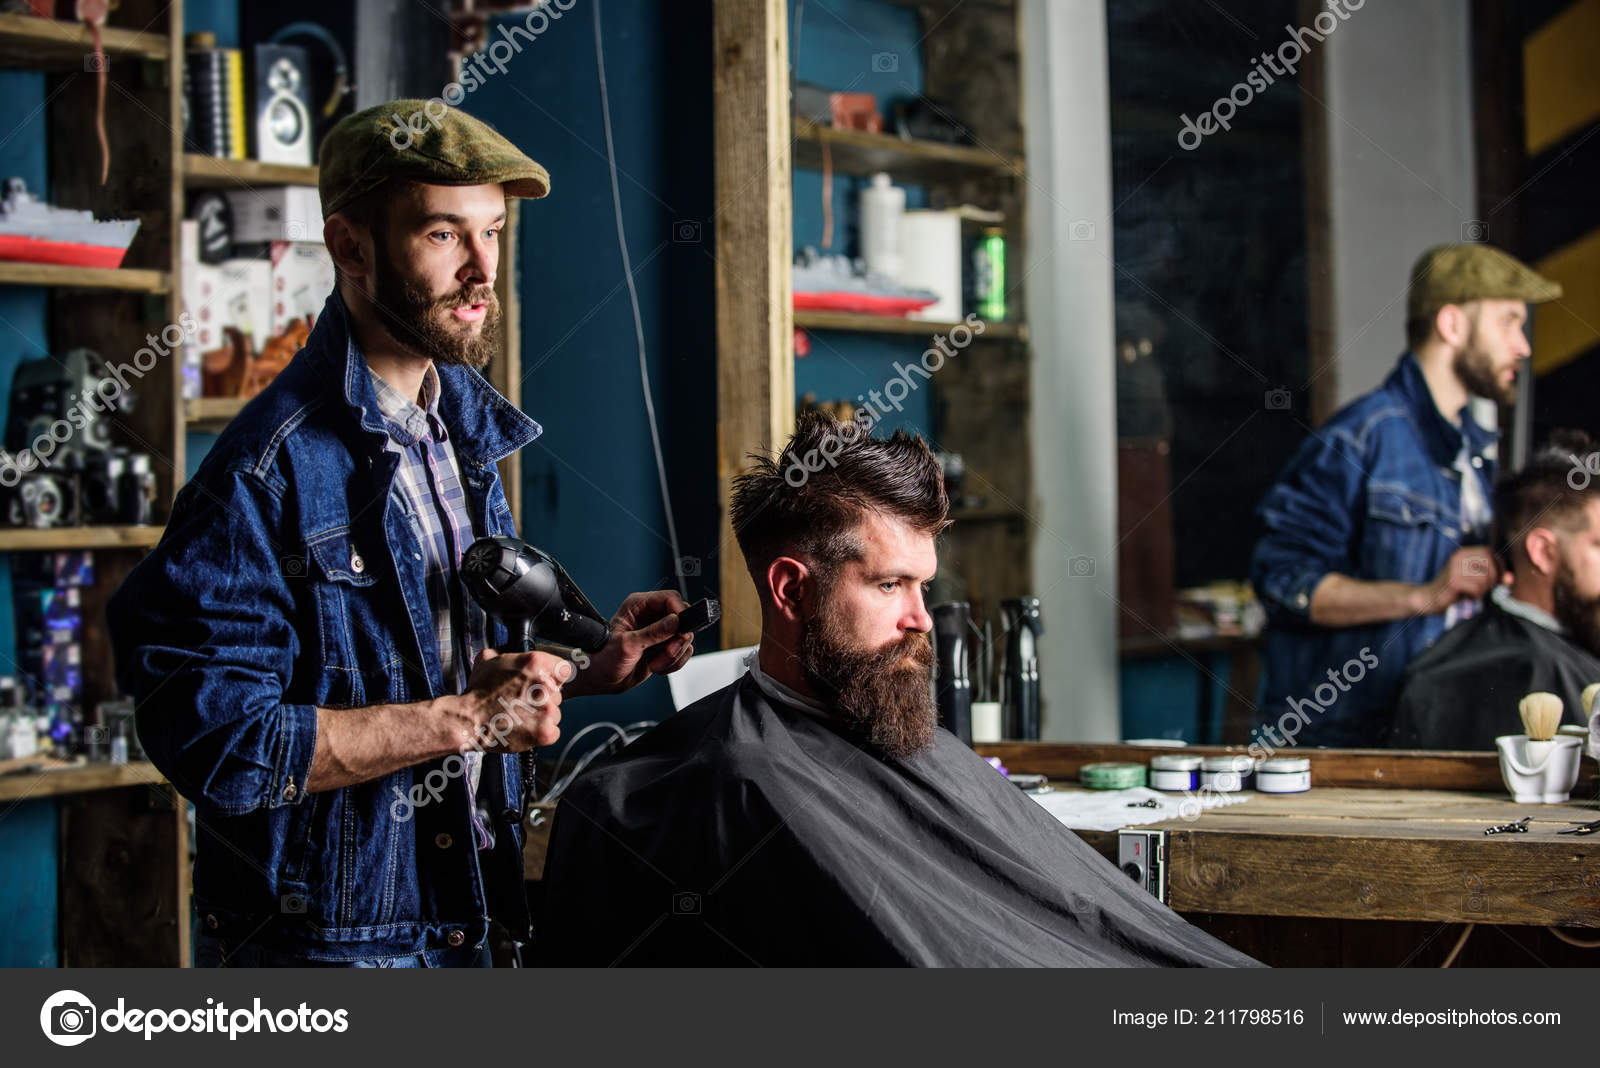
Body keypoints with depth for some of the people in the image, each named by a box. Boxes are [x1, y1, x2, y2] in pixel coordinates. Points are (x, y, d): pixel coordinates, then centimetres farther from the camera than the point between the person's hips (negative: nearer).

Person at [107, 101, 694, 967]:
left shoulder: (462, 427, 8)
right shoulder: (272, 465, -21)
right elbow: (218, 741, -26)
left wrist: (585, 671, 1)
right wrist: (461, 719, -24)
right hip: (322, 943, -8)